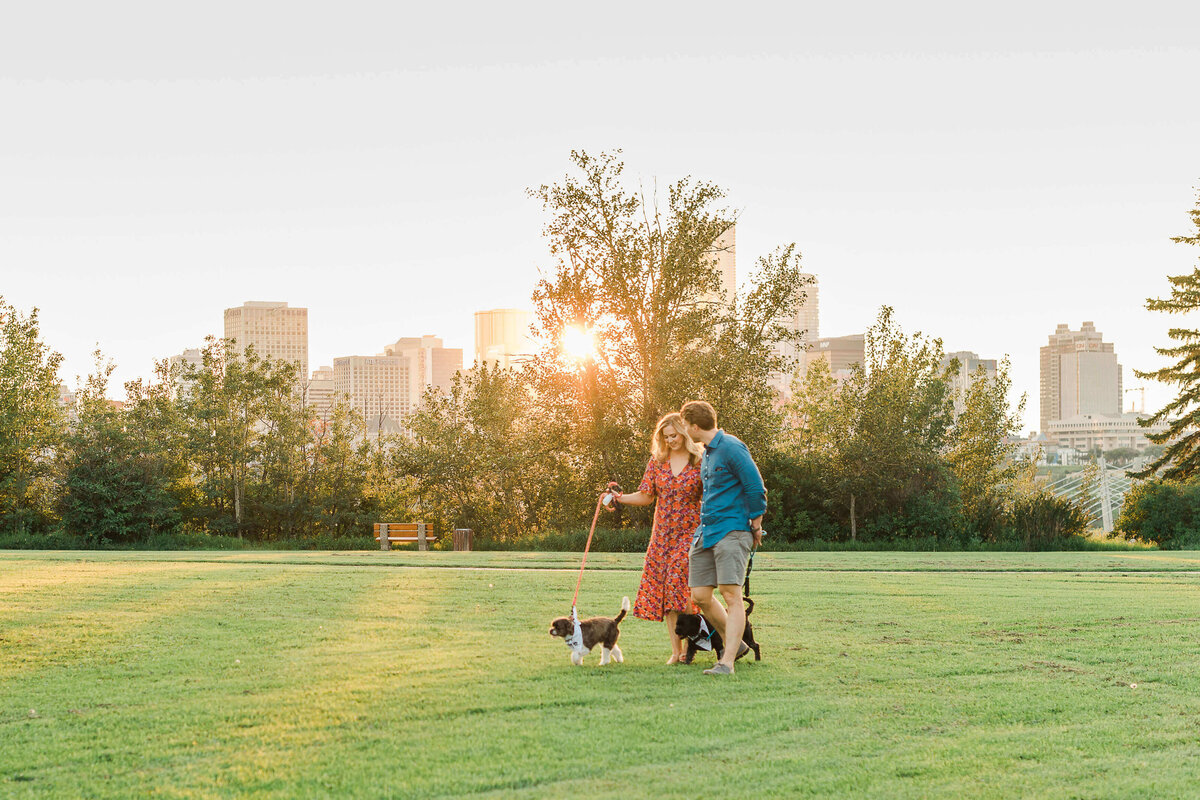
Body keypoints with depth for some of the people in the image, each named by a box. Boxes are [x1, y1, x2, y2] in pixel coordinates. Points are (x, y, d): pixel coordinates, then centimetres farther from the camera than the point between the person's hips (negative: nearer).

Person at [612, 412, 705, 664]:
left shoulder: (700, 462, -3)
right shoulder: (658, 461, 9)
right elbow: (646, 496, 8)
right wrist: (619, 498, -7)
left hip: (690, 532, -4)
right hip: (662, 534, 4)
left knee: (678, 580, -19)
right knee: (663, 589, -1)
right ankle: (676, 650, 5)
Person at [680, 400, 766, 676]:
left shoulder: (731, 448, -11)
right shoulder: (707, 453, 18)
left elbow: (756, 488, -13)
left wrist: (755, 526, -8)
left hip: (732, 531, -10)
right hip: (706, 530, 10)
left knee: (731, 595, -15)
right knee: (700, 596, 6)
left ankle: (727, 663, -20)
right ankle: (735, 644, 24)